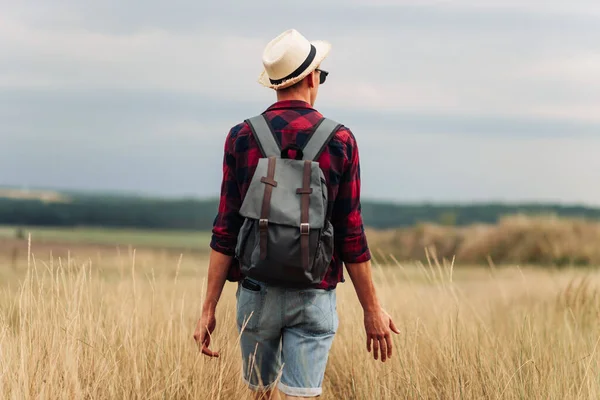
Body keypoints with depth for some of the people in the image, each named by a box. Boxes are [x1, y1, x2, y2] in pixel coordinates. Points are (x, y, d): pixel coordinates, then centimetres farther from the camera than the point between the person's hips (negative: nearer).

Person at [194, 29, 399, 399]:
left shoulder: (241, 137, -1)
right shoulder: (340, 141, -4)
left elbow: (226, 231, -4)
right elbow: (351, 235, -4)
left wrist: (209, 308, -1)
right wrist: (373, 310, 3)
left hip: (257, 290, 2)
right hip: (313, 297, -2)